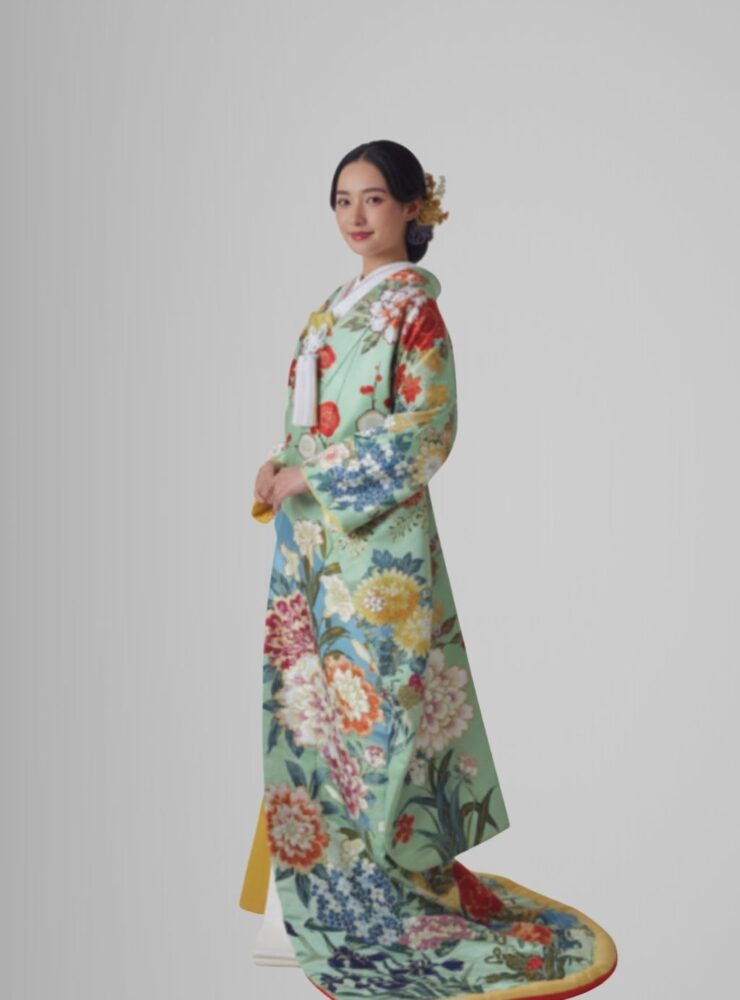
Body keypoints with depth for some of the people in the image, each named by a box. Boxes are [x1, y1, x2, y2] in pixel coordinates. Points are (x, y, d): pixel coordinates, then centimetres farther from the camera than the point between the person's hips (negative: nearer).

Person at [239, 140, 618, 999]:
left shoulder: (415, 306, -7)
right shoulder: (333, 306, 16)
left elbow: (421, 431, -14)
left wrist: (310, 477, -14)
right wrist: (277, 468, 1)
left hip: (376, 537, -8)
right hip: (310, 536, 8)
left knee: (371, 699, -5)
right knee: (309, 693, 10)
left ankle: (395, 887, 8)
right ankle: (322, 883, 22)